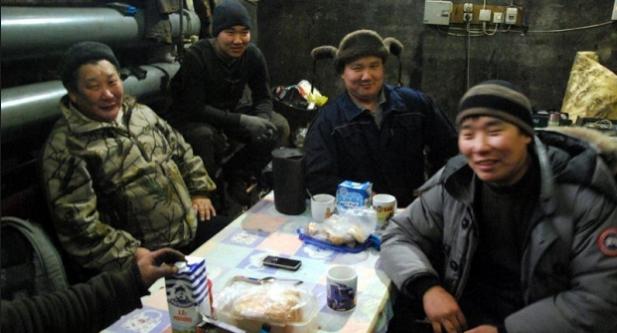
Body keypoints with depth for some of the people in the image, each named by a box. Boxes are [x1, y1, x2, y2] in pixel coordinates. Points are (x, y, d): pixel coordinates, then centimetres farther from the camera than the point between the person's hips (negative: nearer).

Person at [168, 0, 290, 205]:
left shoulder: (253, 55, -10)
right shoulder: (196, 56, -24)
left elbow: (263, 97, -4)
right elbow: (195, 108, -28)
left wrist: (261, 120, -28)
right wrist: (242, 121, -35)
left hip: (232, 112, 5)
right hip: (193, 117, -5)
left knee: (279, 126, -13)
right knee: (203, 136, -38)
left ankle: (237, 175, 1)